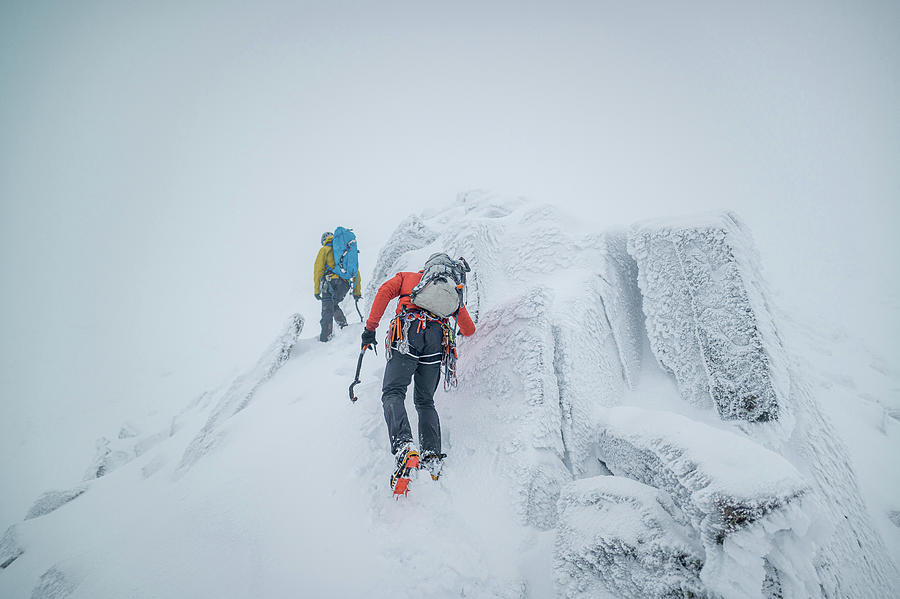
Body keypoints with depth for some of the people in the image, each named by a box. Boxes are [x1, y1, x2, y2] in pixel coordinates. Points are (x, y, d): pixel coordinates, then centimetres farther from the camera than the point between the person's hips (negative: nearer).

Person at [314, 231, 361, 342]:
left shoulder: (324, 250, 13)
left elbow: (318, 269, 2)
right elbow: (355, 271, 24)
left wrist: (316, 290, 1)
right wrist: (357, 291, 25)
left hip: (331, 282, -4)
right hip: (345, 284, 4)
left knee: (327, 310, -5)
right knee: (334, 304, 25)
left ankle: (325, 337, -14)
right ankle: (343, 325, 11)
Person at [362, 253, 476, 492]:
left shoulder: (408, 277, 29)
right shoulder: (453, 292, 33)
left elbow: (384, 292, 9)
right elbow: (469, 330, 37)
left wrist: (370, 328, 6)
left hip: (409, 333, -3)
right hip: (438, 340, 3)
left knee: (393, 393, -7)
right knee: (425, 401, 15)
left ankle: (404, 445, -32)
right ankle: (433, 455, -1)